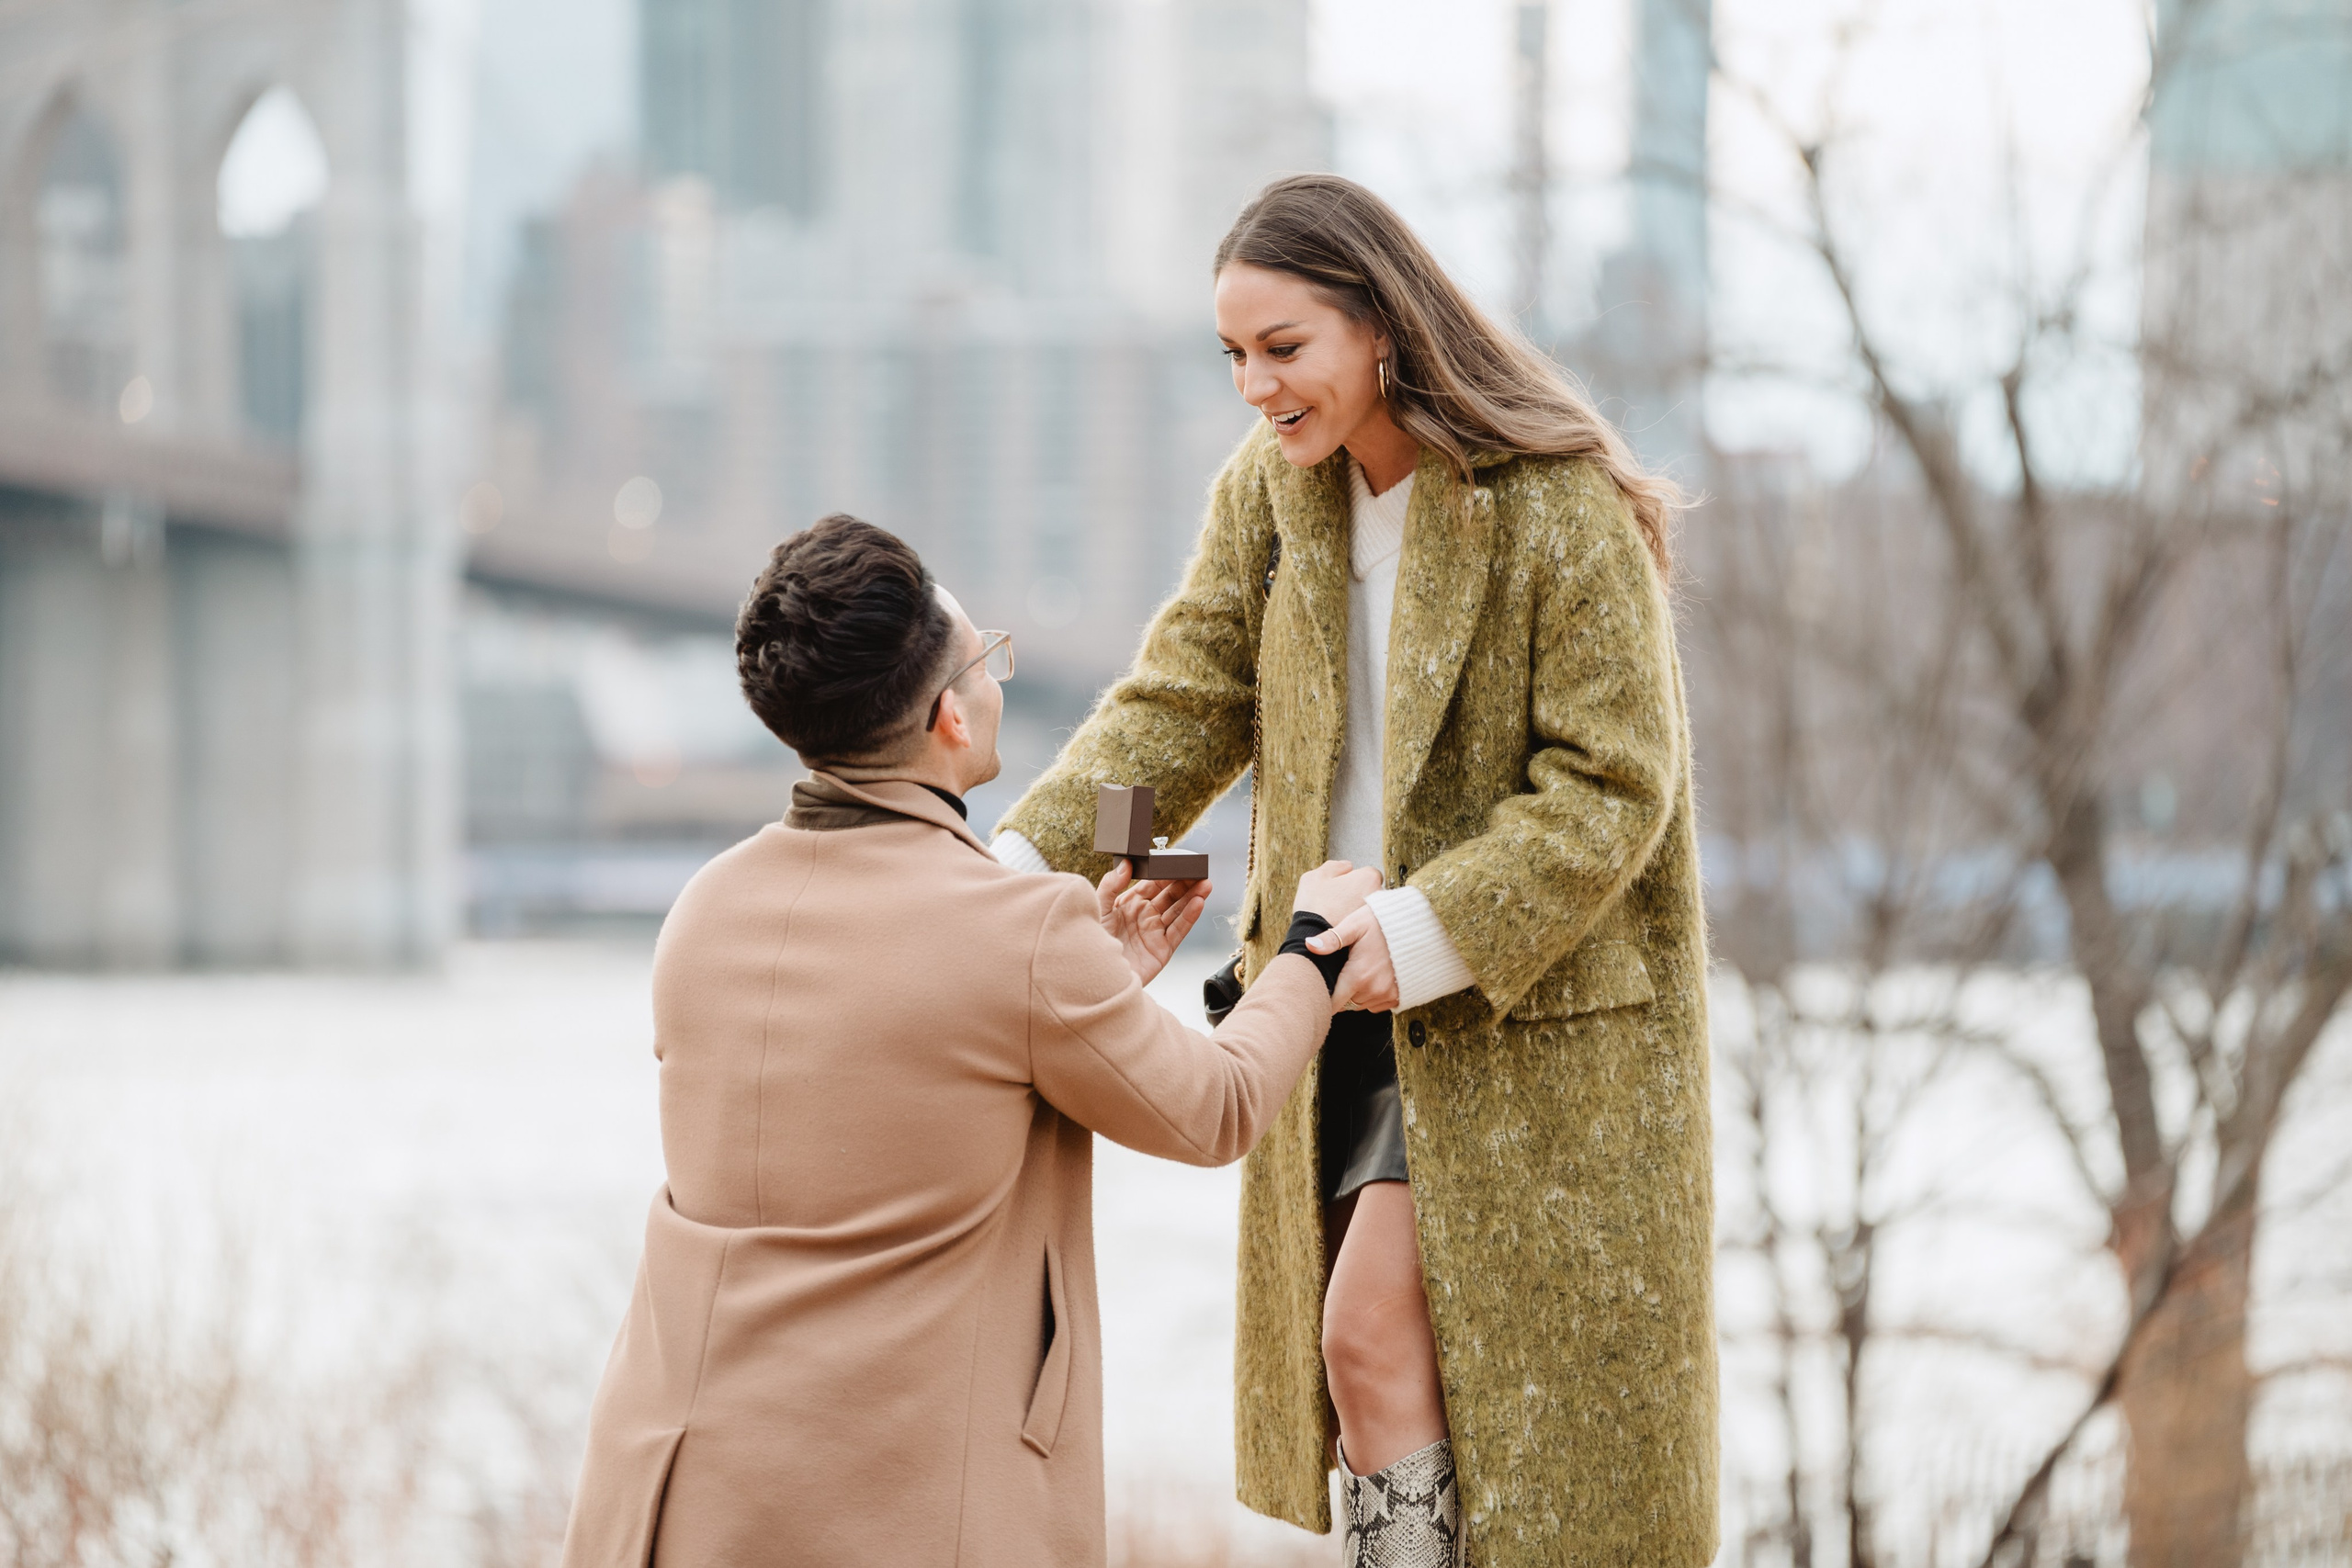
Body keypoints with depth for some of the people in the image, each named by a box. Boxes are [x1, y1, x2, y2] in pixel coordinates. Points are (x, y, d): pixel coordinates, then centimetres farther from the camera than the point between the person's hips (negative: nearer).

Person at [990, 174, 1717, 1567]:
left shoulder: (1559, 509, -17)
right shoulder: (1269, 489, 4)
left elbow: (1612, 787, -18)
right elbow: (1180, 706, 0)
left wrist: (1423, 935, -26)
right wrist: (1021, 865, -16)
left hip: (1530, 1005, -7)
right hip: (1349, 993, 7)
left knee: (1375, 1332, -13)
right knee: (1349, 1356, 9)